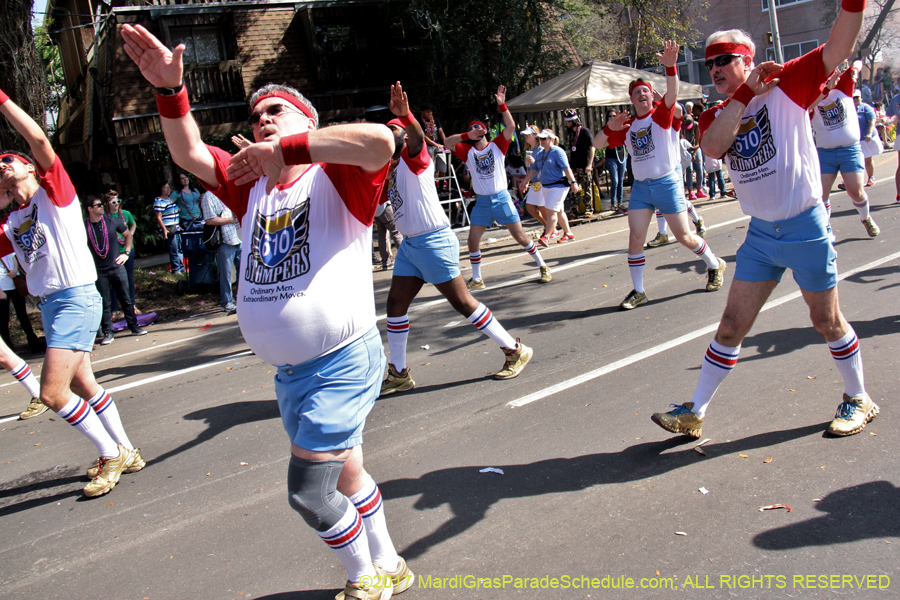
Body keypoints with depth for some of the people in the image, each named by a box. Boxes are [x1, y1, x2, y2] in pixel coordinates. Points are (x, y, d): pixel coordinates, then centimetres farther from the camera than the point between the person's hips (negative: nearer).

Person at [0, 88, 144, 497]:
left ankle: (111, 453, 2)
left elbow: (38, 139, -13)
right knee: (83, 386, 13)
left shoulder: (54, 192, 0)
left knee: (52, 392, -14)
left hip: (76, 298, -8)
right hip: (49, 304, 8)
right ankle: (125, 452, 26)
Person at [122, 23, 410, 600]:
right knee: (346, 475, 20)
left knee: (309, 492, -4)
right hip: (288, 370, 8)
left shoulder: (337, 176, -10)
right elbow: (190, 154, 10)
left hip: (344, 360, -7)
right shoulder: (253, 187, 11)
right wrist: (171, 90, -6)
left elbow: (380, 139, -30)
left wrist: (284, 148, -28)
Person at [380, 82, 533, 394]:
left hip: (434, 241, -9)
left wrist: (405, 115, -57)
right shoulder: (392, 166, 14)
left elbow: (417, 138, -36)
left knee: (463, 302, -4)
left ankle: (516, 351, 10)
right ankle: (398, 374, 19)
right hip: (410, 243, 9)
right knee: (395, 304, 8)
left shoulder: (414, 158, -11)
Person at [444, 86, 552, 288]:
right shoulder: (468, 151, 3)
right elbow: (447, 142, -9)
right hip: (481, 201, 3)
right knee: (473, 240, -1)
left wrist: (502, 105, -23)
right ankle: (477, 279, 14)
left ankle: (543, 267, 14)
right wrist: (468, 135, -18)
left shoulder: (497, 145, 0)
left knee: (520, 235, -2)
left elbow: (511, 126, -14)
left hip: (501, 197, -2)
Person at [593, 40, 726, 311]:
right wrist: (609, 128, -10)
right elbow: (597, 143, 10)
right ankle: (638, 291, 5)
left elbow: (672, 93, -23)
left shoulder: (661, 115, -3)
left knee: (684, 236, 3)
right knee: (635, 237, -6)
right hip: (640, 187, 4)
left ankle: (715, 265, 30)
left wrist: (670, 66, -40)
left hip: (667, 184, -4)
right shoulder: (627, 127, 9)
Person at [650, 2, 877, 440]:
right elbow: (712, 147, -16)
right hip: (760, 234, 4)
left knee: (827, 322, 9)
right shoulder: (716, 116, 6)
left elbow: (837, 49, -19)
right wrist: (746, 91, -16)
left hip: (805, 228, -4)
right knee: (731, 326, 5)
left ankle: (858, 400, 32)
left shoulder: (786, 85, -4)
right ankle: (694, 414, 11)